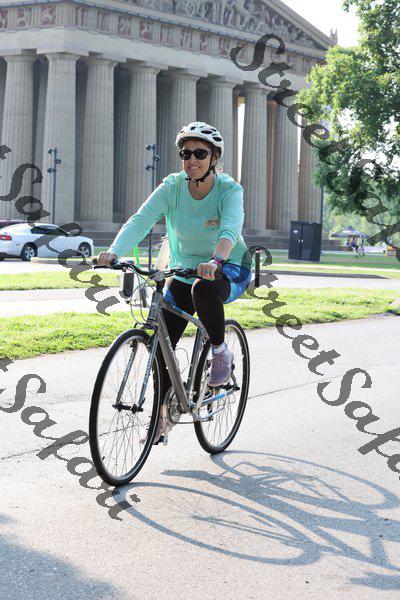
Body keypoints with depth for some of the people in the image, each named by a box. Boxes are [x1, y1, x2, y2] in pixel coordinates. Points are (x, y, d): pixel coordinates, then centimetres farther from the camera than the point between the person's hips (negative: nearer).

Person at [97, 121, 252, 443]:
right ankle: (162, 413, 11)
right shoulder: (173, 186, -12)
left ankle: (221, 352, -12)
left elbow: (230, 229, -38)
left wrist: (215, 262, -59)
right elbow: (141, 220, -26)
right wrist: (113, 251, -44)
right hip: (185, 268, 4)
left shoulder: (230, 189, -20)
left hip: (230, 268, -4)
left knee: (203, 289, -39)